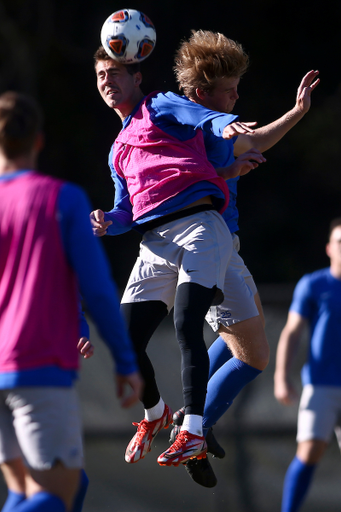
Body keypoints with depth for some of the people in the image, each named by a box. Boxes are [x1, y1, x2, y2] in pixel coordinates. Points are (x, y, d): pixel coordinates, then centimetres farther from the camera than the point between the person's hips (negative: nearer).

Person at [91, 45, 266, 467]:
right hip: (154, 243, 7)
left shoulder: (160, 108, 11)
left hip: (198, 225, -6)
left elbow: (203, 118, -11)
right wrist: (108, 223, 4)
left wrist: (226, 127, -36)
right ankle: (154, 414, 27)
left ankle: (192, 433, -27)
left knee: (187, 325, -24)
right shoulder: (118, 151, 32)